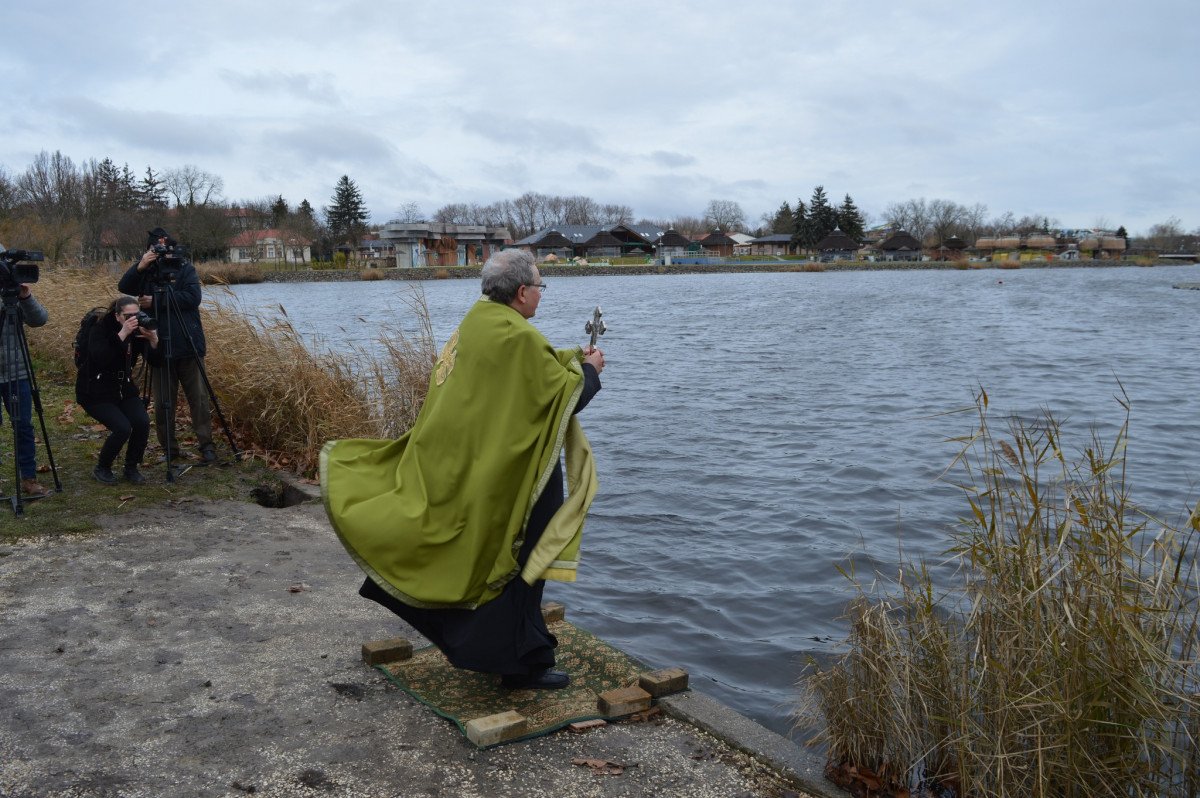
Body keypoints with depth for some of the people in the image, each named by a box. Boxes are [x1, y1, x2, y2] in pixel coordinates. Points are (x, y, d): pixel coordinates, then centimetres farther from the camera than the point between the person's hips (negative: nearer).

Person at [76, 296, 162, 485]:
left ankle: (131, 468, 2)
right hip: (95, 392, -5)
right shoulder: (100, 328, -16)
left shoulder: (139, 330, -2)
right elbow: (100, 359, -33)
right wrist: (121, 335, -39)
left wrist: (153, 340, -26)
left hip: (124, 388, 5)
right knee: (122, 428, -23)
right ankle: (101, 469, 4)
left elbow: (155, 361, -8)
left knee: (142, 422, -20)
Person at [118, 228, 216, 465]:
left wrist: (156, 301, -13)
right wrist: (139, 267, -19)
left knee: (199, 397, -1)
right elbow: (124, 287, -3)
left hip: (188, 345, -3)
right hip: (158, 347, 3)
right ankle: (169, 449, 14)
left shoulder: (185, 269, 3)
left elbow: (193, 297, -13)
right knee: (162, 402, 5)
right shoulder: (147, 272, 11)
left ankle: (207, 445, 7)